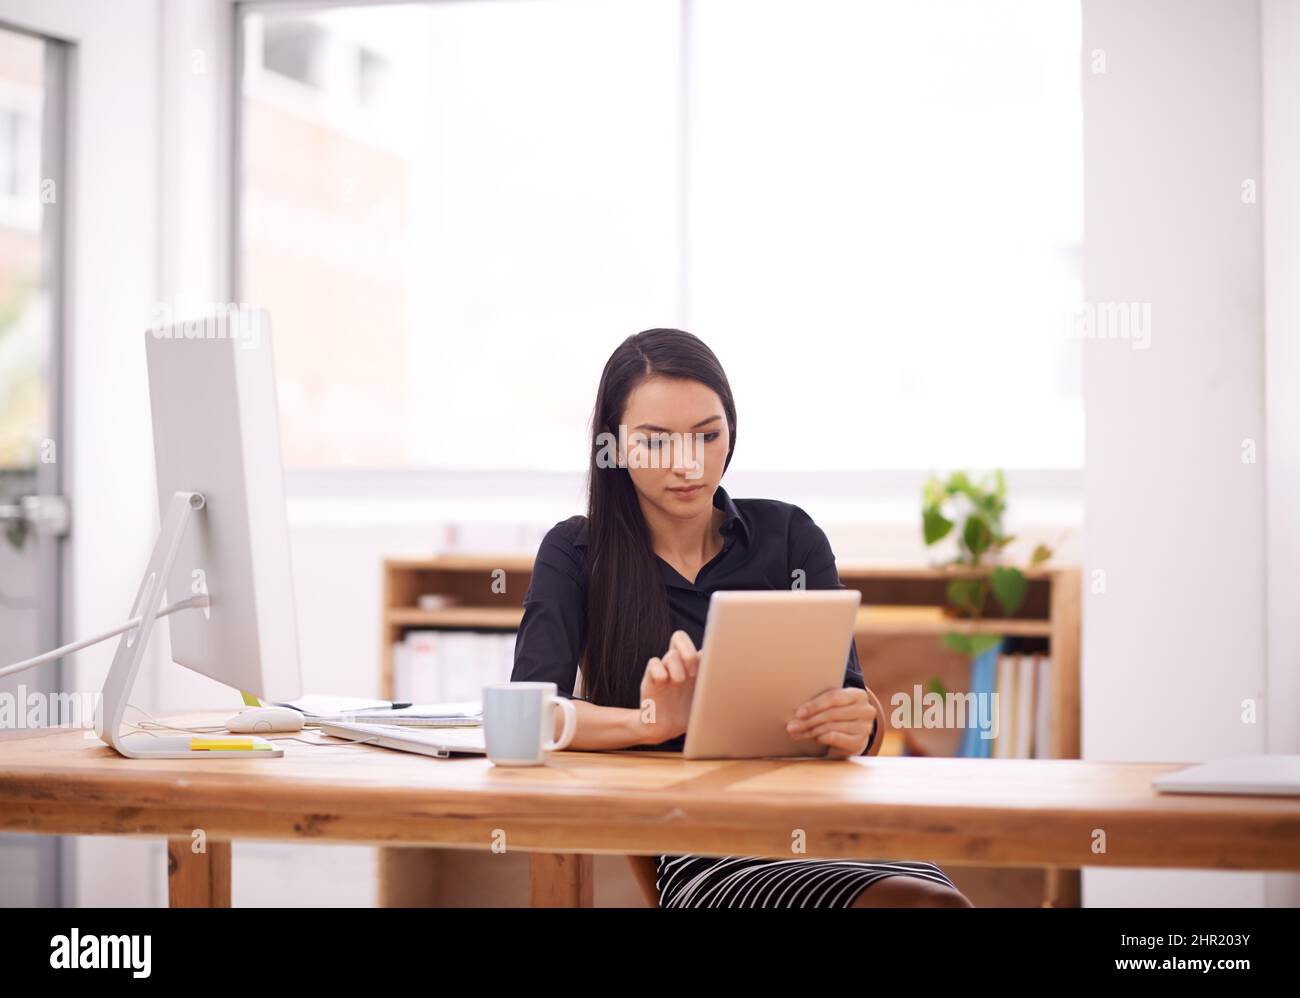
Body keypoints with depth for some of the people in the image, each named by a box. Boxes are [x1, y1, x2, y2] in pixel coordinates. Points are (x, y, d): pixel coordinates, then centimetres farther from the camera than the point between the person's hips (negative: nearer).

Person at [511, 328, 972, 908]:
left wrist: (855, 727, -20)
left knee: (939, 900, -32)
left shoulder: (790, 537, 12)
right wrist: (653, 723, -28)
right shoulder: (576, 553, 7)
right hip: (685, 850, -3)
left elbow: (849, 703, 6)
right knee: (912, 902, -32)